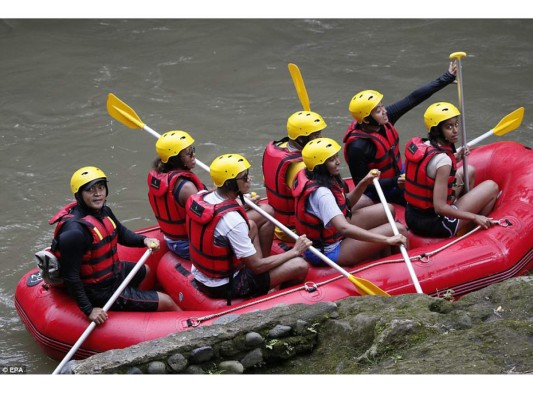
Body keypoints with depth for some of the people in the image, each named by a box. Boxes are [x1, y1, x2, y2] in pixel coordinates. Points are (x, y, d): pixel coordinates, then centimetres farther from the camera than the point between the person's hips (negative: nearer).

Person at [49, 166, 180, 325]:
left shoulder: (102, 211, -5)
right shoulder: (74, 232, -33)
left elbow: (122, 234, 12)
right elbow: (70, 276, -31)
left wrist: (144, 240, -7)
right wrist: (89, 310, -29)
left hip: (113, 271, 10)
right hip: (101, 292, -10)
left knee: (146, 270, 38)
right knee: (166, 302, -1)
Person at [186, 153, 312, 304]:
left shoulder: (198, 197, -8)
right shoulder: (232, 220, -30)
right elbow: (256, 266, -21)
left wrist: (240, 206, 24)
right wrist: (295, 251, -11)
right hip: (224, 288, -8)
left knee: (251, 225, 24)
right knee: (300, 266, -8)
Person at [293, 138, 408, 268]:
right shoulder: (321, 193, -30)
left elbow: (345, 204, 16)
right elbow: (345, 228, -41)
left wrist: (364, 183, 0)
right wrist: (387, 239, -41)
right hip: (329, 251, -10)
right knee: (399, 230, -13)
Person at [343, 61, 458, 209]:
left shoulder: (384, 119, -13)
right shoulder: (358, 146, -31)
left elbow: (413, 99, -9)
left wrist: (447, 77, -9)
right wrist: (394, 182, -33)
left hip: (398, 175, 7)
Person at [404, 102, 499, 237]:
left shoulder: (417, 144, -1)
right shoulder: (442, 159, -25)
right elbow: (440, 208, -27)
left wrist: (455, 158, 6)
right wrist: (474, 217, -17)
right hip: (434, 225, -8)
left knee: (469, 171, 22)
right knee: (492, 186, 5)